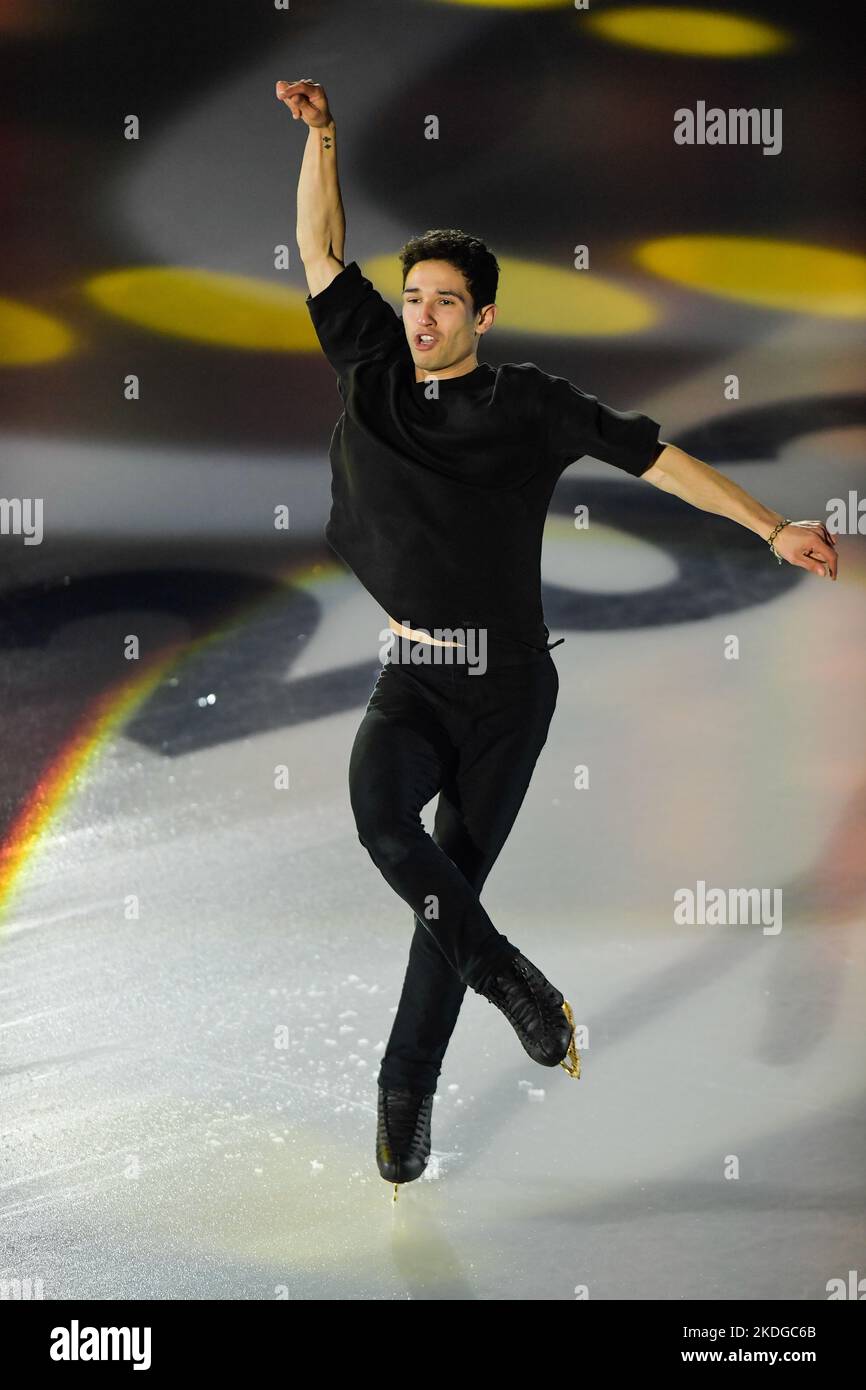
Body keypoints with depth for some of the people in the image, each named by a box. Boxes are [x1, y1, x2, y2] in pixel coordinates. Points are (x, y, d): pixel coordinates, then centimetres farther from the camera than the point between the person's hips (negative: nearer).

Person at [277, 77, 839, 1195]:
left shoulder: (526, 405, 1)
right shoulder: (371, 376, 8)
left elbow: (649, 453, 4)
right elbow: (322, 253, 10)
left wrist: (773, 529, 2)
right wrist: (320, 138, 1)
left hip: (508, 682, -2)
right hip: (413, 675, 2)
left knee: (455, 872, 0)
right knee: (379, 807, -28)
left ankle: (406, 1092, 11)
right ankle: (511, 980, -11)